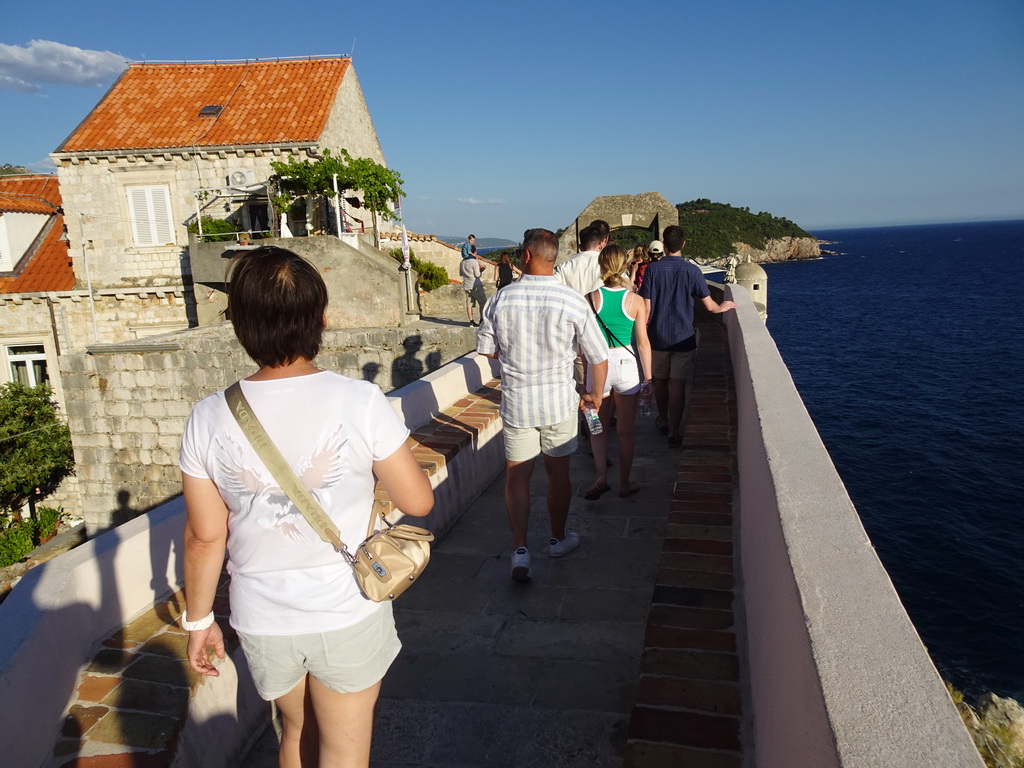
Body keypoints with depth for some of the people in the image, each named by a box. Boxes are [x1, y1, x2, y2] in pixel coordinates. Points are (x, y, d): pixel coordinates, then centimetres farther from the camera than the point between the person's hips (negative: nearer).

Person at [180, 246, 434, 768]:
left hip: (262, 621, 3)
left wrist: (198, 619, 10)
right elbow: (418, 501, -12)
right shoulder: (360, 403, -19)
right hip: (348, 614, -2)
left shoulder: (209, 419, -13)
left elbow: (205, 536, -5)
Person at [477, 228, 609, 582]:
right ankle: (558, 539, 34)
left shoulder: (501, 299, -9)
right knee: (558, 472, 16)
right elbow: (599, 357, -7)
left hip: (515, 401, 0)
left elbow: (487, 349, 1)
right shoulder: (573, 302, -13)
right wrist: (595, 396, 9)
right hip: (559, 400, 0)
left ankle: (519, 549, 5)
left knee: (517, 476, 11)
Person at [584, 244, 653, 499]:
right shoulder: (635, 301, -6)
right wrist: (648, 378, 2)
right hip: (626, 365, 0)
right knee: (626, 429, 13)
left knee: (598, 426, 18)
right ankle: (624, 484, 24)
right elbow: (643, 343, -6)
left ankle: (601, 477, 10)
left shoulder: (591, 298, -7)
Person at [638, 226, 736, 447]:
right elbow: (709, 305, -4)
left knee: (660, 381, 17)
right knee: (678, 385, 2)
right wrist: (723, 307, 18)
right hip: (683, 337, -1)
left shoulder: (653, 269, -6)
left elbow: (646, 308, -7)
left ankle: (663, 422, 34)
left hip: (658, 337, 1)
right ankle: (674, 433, 4)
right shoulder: (692, 270, -7)